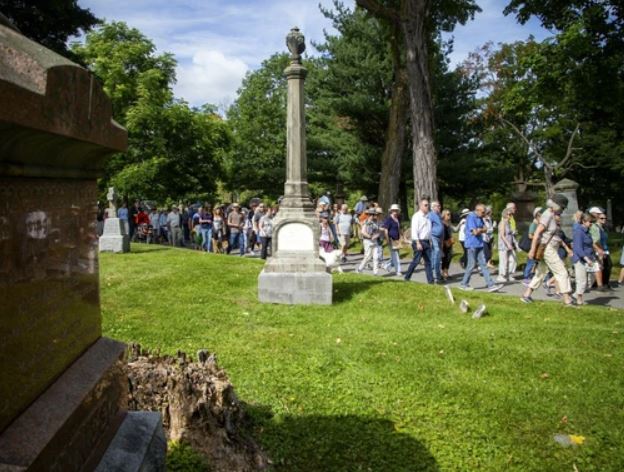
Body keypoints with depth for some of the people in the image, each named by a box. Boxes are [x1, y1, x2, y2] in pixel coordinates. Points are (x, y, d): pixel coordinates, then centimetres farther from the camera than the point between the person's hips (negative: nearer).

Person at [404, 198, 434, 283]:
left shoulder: (427, 217, 16)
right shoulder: (417, 216, -9)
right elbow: (414, 230, -16)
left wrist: (430, 241, 15)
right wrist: (418, 243, -21)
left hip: (427, 242, 8)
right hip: (419, 241, -8)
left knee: (428, 261, 6)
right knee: (416, 261, -5)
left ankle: (430, 280, 9)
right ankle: (407, 277, 9)